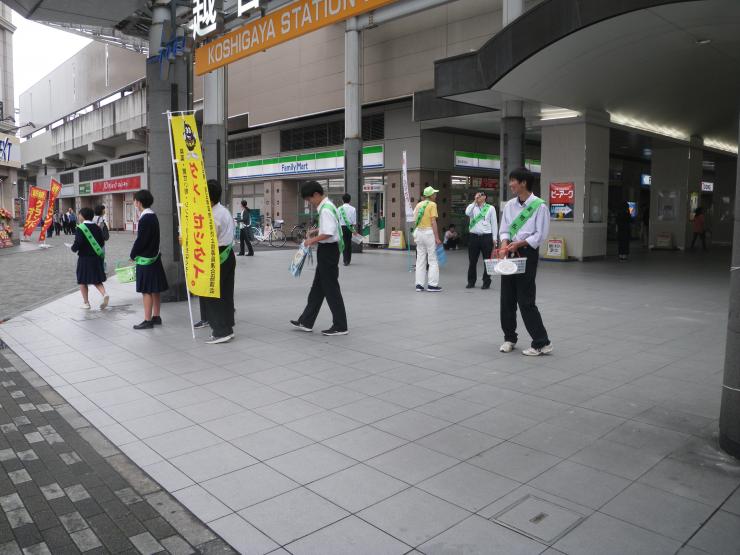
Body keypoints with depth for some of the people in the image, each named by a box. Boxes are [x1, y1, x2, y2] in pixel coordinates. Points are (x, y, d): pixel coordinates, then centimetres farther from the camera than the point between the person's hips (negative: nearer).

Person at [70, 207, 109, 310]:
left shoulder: (80, 228, -13)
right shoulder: (97, 228, 3)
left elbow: (78, 243, -20)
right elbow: (102, 243, 5)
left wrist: (73, 248, 0)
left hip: (84, 258, -5)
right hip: (96, 258, 5)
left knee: (83, 281, 11)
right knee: (96, 280, 15)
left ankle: (86, 302, 17)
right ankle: (104, 293, -9)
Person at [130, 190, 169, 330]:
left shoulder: (145, 218, -18)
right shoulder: (152, 215, 10)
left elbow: (140, 240, -19)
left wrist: (133, 255, -4)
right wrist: (136, 253, 14)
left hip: (145, 259, -9)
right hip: (154, 257, 9)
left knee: (146, 290, -4)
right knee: (155, 290, 14)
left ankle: (147, 320, 1)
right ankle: (156, 316, 23)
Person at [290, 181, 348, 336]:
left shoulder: (326, 209, -19)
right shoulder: (326, 207, 12)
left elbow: (329, 233, -27)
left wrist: (312, 240, -17)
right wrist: (316, 231, 10)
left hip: (328, 250, -10)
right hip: (326, 250, 10)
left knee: (331, 288, -2)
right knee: (318, 288, 14)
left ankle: (340, 326, 7)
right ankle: (306, 322, 23)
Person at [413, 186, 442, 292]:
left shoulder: (419, 205, 12)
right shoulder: (432, 204, -7)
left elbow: (415, 221, 12)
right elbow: (433, 222, -14)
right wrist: (437, 238, -14)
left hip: (419, 232, 7)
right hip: (429, 232, -7)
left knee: (420, 259, 9)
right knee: (433, 260, 0)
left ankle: (419, 284, 9)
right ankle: (432, 284, -1)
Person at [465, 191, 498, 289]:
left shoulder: (490, 208, 4)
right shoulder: (472, 207, 9)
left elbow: (494, 223, 4)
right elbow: (467, 213, -14)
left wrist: (494, 238, 0)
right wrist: (474, 201, -10)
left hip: (486, 237, -2)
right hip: (474, 236, 2)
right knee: (472, 261, 6)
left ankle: (486, 282, 13)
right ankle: (471, 281, 18)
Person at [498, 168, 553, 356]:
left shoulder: (539, 206, -9)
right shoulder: (509, 205, 8)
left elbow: (541, 235, -11)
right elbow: (504, 230, 8)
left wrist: (519, 244, -20)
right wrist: (504, 245, -12)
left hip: (527, 253, -6)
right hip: (509, 254, 6)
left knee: (526, 300, -6)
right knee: (507, 298, 9)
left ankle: (542, 343, 5)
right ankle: (509, 338, 24)